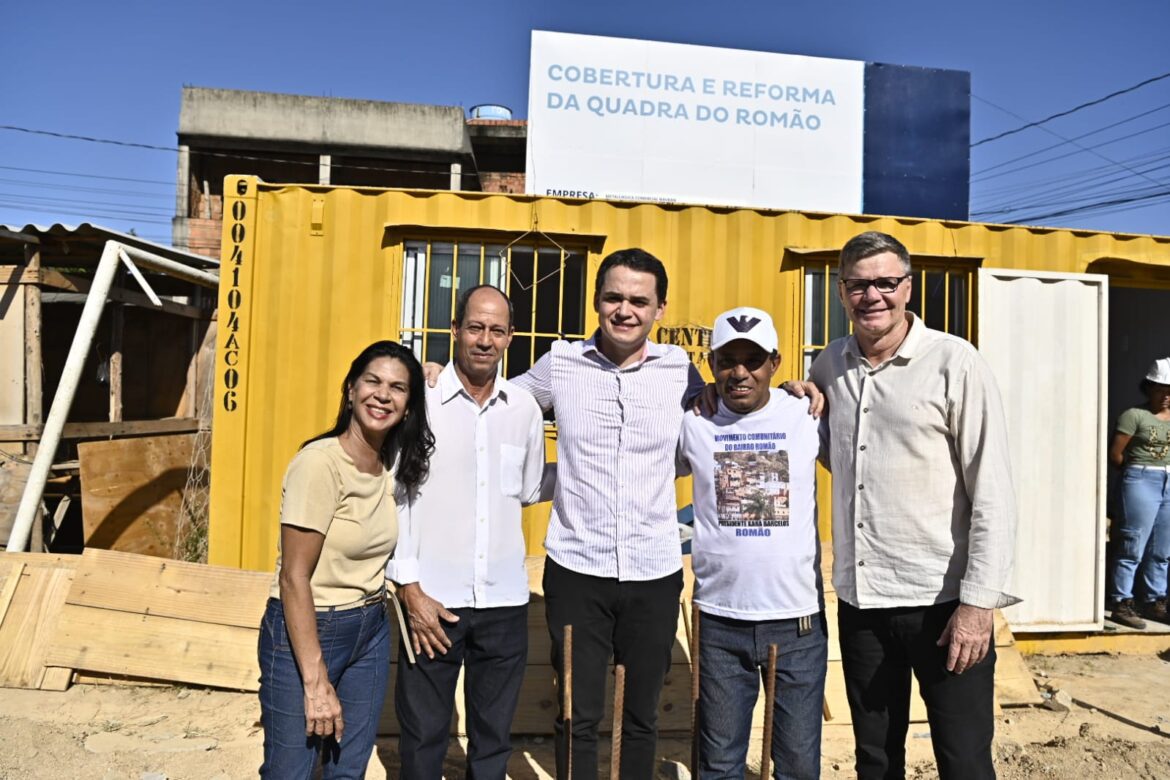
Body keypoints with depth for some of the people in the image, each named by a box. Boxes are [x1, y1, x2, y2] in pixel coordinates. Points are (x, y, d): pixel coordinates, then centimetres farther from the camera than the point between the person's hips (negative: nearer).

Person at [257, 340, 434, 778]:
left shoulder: (391, 466, 2)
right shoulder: (320, 463, -19)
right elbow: (293, 578, -20)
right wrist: (316, 682, -19)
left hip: (371, 632, 7)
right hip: (306, 632, -6)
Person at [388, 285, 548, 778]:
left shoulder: (525, 410, 4)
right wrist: (409, 588, -9)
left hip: (505, 600, 3)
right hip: (432, 597, -2)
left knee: (493, 737, 16)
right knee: (423, 735, 12)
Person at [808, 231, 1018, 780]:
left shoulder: (953, 362, -9)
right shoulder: (830, 365, 5)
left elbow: (993, 494, -11)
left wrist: (977, 602, -15)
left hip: (943, 601, -4)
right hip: (858, 599, 5)